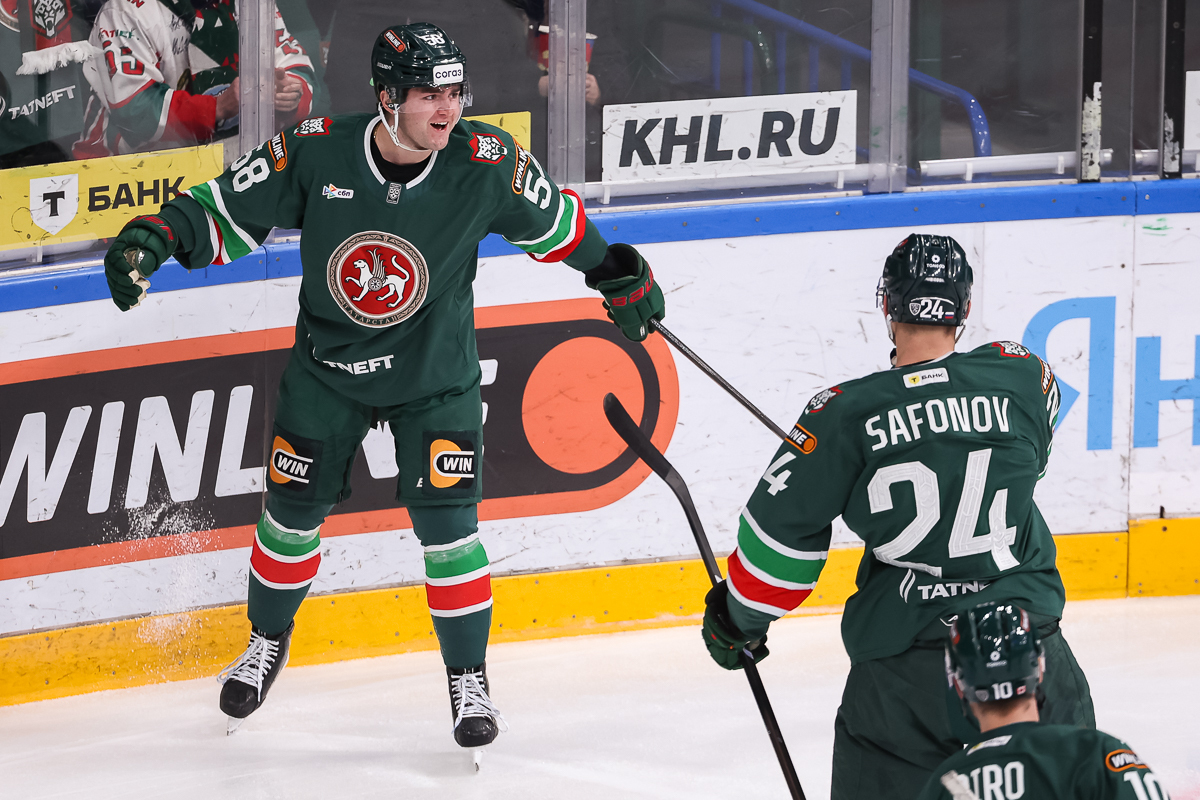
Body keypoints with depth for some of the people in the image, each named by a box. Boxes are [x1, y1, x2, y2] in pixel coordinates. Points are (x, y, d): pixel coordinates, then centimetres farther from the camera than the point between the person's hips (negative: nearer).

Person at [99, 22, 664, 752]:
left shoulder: (485, 162, -20)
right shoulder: (317, 153, -22)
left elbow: (552, 220, -1)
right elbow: (228, 211, -12)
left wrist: (619, 274, 3)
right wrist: (158, 237, -28)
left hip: (434, 371, -1)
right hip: (328, 364, 1)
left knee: (446, 519, -9)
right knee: (294, 508, 13)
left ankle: (469, 678, 8)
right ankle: (268, 643, 39)